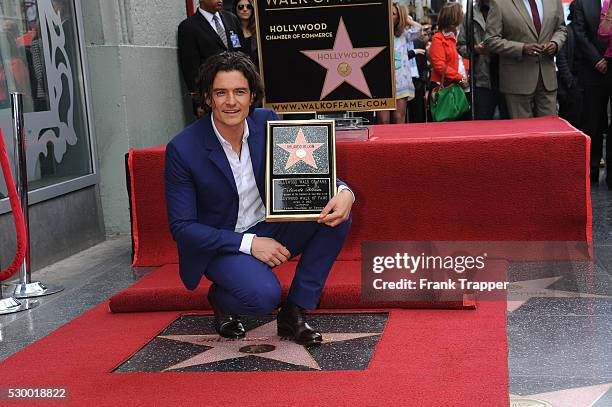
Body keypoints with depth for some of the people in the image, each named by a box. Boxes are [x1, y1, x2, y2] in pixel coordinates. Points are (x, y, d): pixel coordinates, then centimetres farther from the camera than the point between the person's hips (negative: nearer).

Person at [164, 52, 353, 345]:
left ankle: (293, 313, -9)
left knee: (336, 214, -18)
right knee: (263, 294, -33)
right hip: (219, 244, -5)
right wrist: (248, 243, -24)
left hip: (270, 232, 5)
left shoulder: (267, 123, -8)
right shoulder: (182, 149, -19)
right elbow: (181, 227, -16)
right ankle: (220, 299, 5)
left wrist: (343, 192, -24)